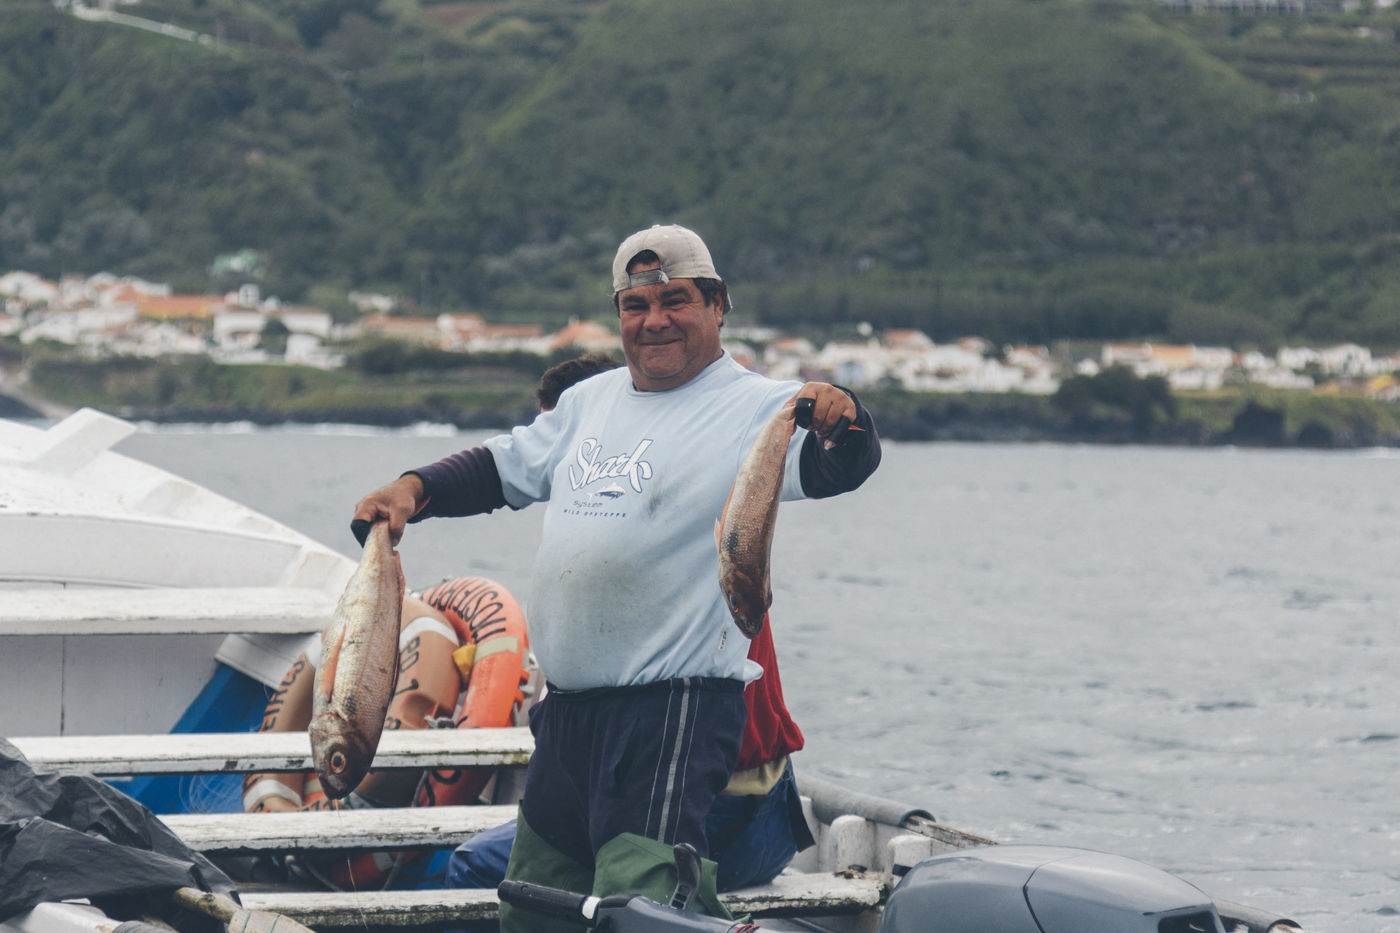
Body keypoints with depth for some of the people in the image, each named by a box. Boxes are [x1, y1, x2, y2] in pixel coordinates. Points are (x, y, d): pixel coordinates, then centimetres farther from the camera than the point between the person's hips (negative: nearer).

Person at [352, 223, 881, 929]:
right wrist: (412, 491, 10)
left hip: (673, 708, -8)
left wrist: (840, 420, -45)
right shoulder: (592, 402, 17)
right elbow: (499, 470, 27)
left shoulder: (754, 408, -6)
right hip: (566, 706, 8)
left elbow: (835, 469, -23)